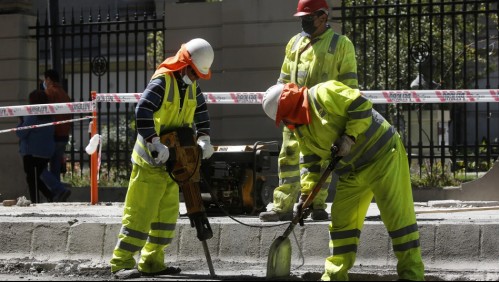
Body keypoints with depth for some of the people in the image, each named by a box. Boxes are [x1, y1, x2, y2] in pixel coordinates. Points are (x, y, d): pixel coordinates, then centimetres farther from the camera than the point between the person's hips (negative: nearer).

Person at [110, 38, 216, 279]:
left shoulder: (191, 85, 6)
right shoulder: (162, 82, -20)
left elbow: (201, 111, 18)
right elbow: (142, 111, -32)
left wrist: (203, 138, 3)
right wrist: (155, 143, -37)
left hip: (172, 161, 9)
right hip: (150, 160, -9)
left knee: (168, 213, 11)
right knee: (141, 212, -10)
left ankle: (152, 261, 18)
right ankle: (121, 262, -7)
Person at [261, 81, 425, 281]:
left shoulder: (323, 94, -17)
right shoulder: (300, 128, 10)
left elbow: (362, 107, -19)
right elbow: (310, 161, 15)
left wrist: (350, 137, -23)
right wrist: (306, 193, 8)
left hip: (382, 155, -9)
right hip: (352, 172, 9)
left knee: (398, 215, -7)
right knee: (341, 219, 7)